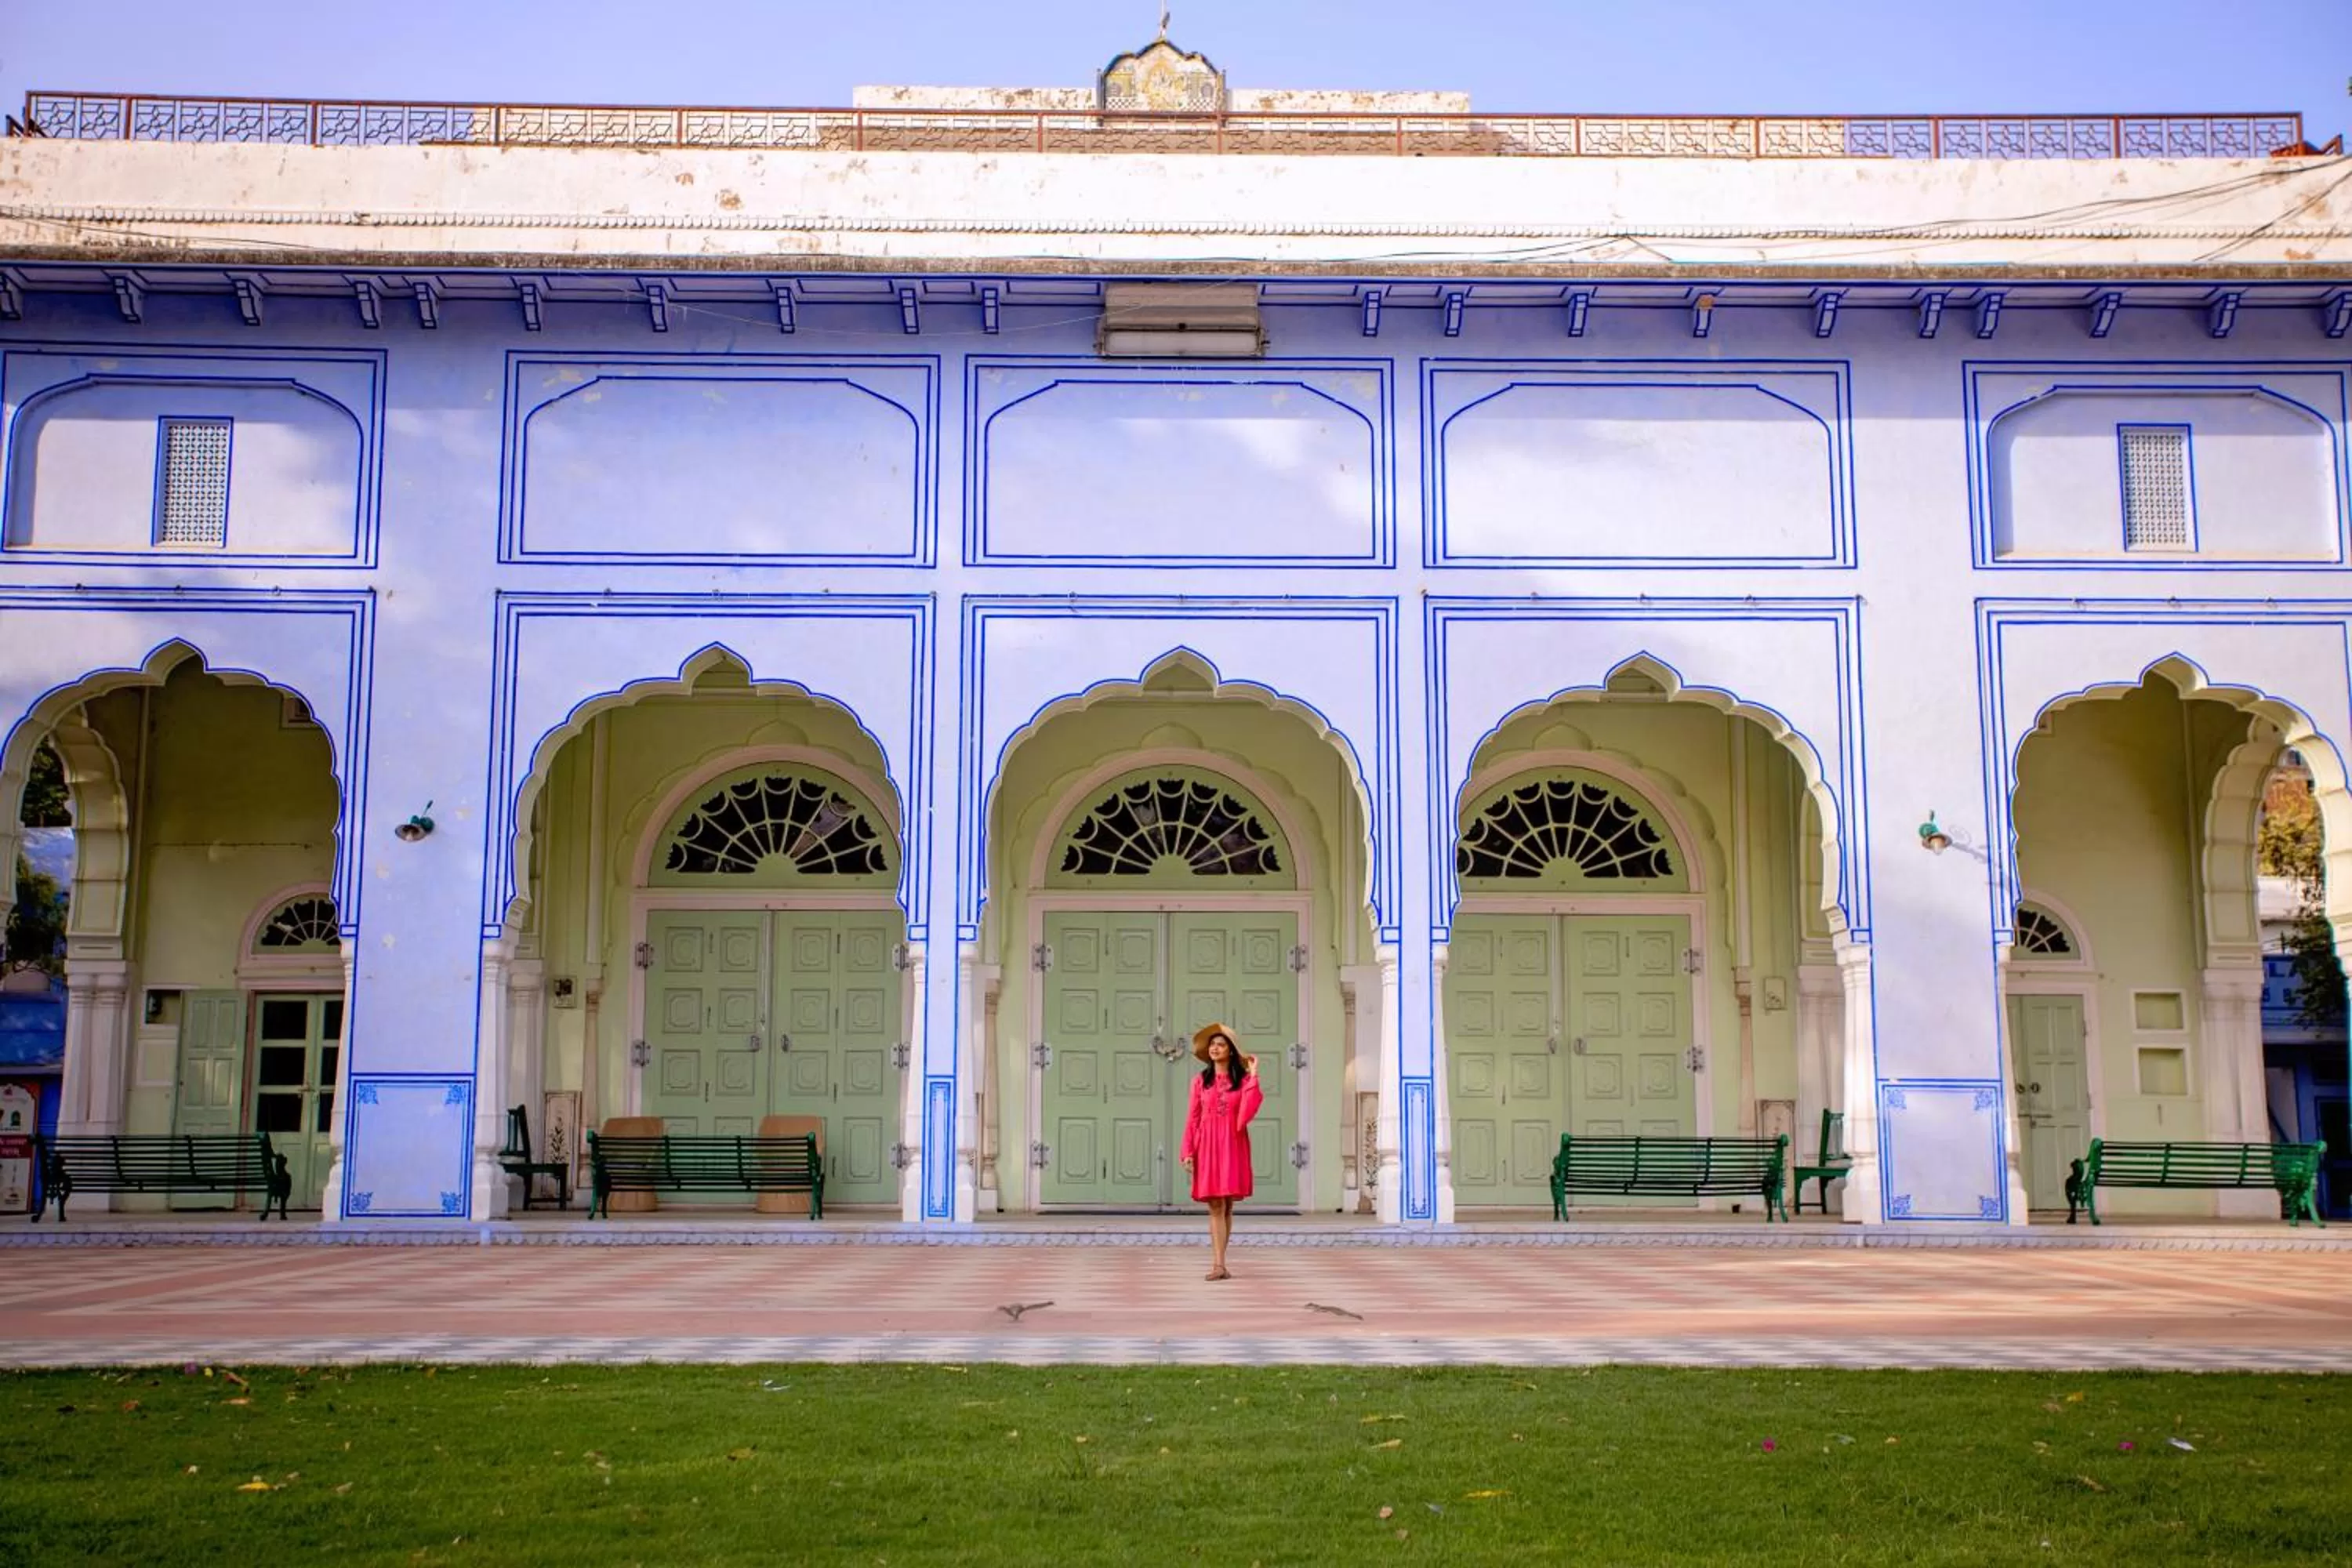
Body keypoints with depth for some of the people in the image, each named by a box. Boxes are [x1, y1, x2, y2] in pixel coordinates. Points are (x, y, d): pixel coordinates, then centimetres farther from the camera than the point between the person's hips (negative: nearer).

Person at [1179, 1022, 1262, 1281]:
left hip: (1233, 1146, 0)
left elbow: (1247, 1113, -9)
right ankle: (1219, 1265, -12)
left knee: (1227, 1204, 2)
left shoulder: (1243, 1080, 6)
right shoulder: (1200, 1081, 9)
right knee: (1216, 1205, -7)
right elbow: (1192, 1119, 6)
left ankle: (1218, 1262, 10)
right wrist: (1188, 1151, -3)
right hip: (1207, 1146, 0)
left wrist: (1253, 1077, -8)